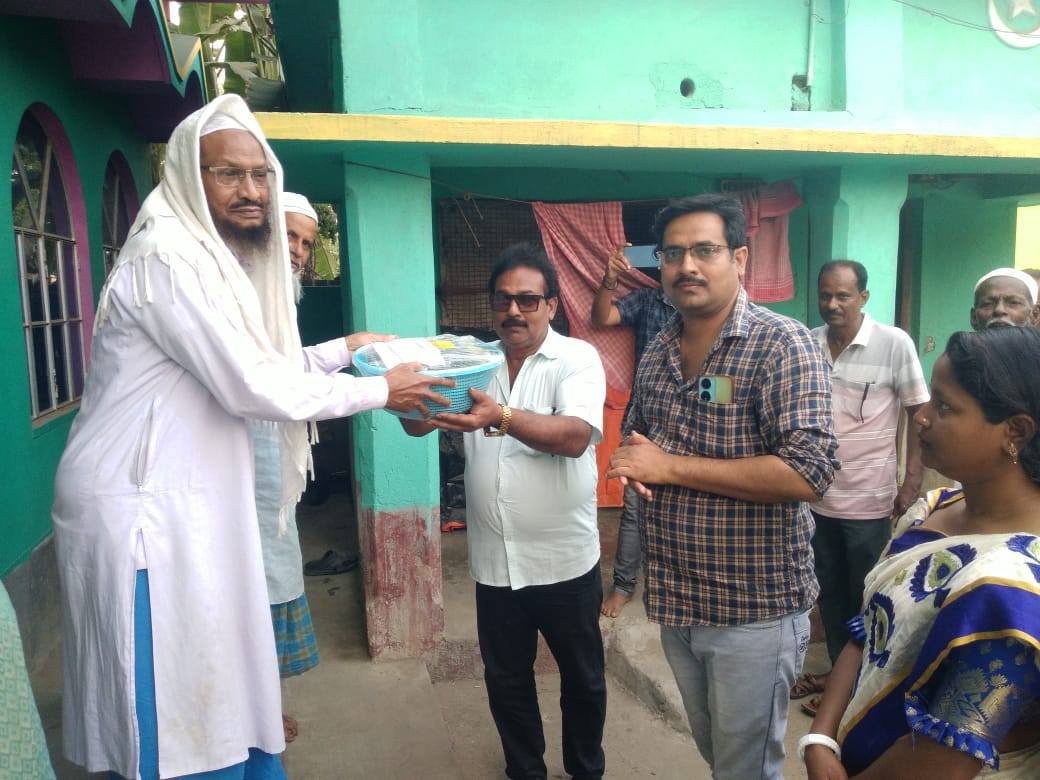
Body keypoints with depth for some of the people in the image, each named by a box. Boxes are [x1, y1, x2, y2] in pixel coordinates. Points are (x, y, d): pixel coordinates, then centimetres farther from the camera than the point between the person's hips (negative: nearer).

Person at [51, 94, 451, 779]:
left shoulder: (215, 258, 16)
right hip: (144, 509, -10)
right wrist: (381, 391, -12)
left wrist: (345, 349, 18)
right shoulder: (170, 256, -17)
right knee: (171, 702, 1)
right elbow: (254, 386, -22)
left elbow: (259, 363, 25)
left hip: (190, 502, 10)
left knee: (222, 681, 16)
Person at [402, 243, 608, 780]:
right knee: (506, 681, 18)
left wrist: (501, 417, -40)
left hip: (564, 561, -3)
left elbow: (575, 435, -25)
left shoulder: (577, 358, -8)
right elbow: (418, 426, -1)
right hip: (494, 563, 3)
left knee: (582, 678, 16)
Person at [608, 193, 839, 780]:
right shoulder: (658, 353, 5)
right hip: (675, 599, 6)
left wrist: (671, 466, -23)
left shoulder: (783, 345, -15)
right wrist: (631, 466, -5)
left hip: (757, 606, -6)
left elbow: (808, 472, -25)